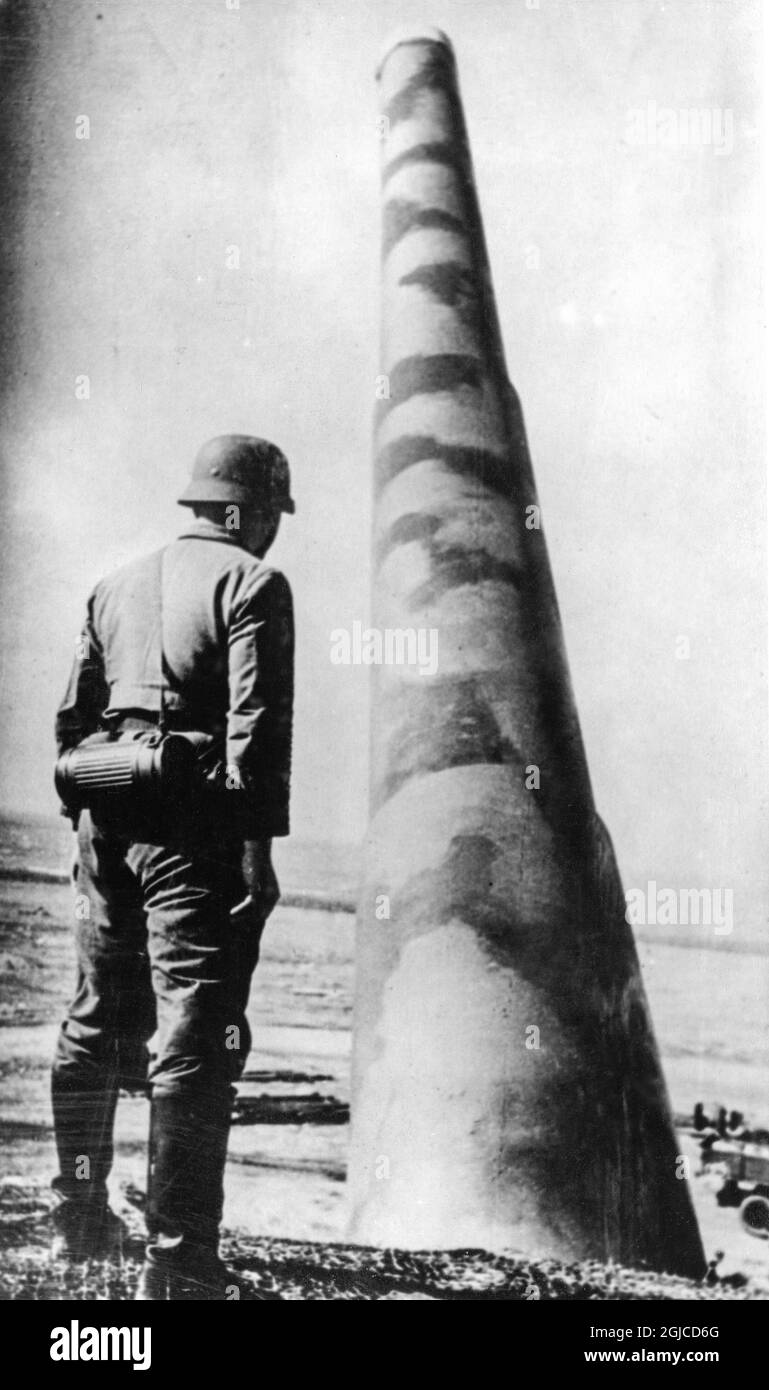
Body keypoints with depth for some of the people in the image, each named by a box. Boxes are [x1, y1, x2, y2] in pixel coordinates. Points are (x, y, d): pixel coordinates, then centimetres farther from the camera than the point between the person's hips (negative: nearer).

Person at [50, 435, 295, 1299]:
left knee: (95, 1025, 18)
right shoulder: (251, 583, -5)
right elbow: (254, 721, -15)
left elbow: (71, 719, 16)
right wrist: (258, 845, -15)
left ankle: (79, 1215, 32)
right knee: (193, 1039, -4)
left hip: (107, 823, 7)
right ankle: (177, 1260, -1)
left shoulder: (117, 586, 16)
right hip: (194, 829, -7)